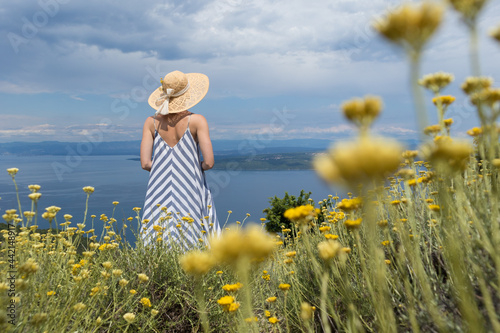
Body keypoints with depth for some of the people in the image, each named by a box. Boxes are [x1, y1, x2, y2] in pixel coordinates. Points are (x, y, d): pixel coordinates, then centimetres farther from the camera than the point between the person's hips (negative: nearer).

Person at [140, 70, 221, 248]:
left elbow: (145, 163, -1)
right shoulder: (197, 120, -6)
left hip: (159, 194, 3)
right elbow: (209, 162, -12)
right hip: (189, 193, -3)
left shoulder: (151, 122, 4)